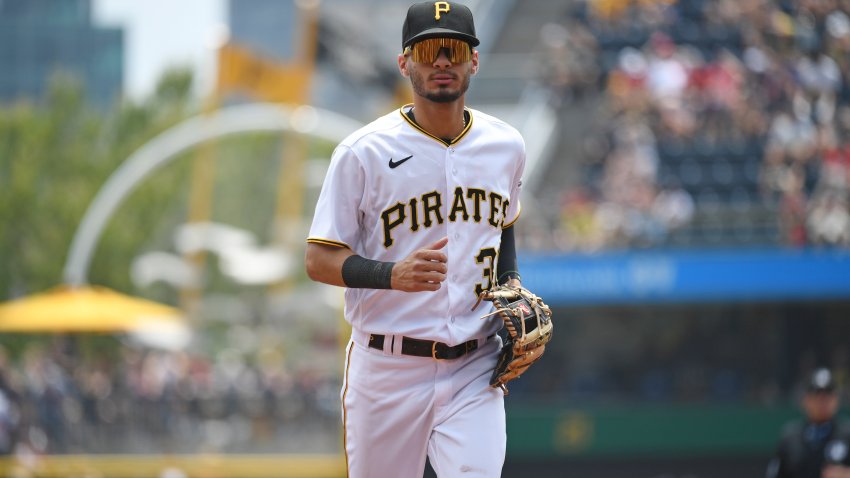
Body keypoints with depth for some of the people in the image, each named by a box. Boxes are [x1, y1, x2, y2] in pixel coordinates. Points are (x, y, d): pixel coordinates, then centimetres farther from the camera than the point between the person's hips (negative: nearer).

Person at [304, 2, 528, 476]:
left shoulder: (506, 146, 7)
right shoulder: (363, 152, -7)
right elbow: (319, 260, -8)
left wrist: (512, 290, 11)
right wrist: (393, 274, -25)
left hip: (474, 367, 2)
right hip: (386, 368, -2)